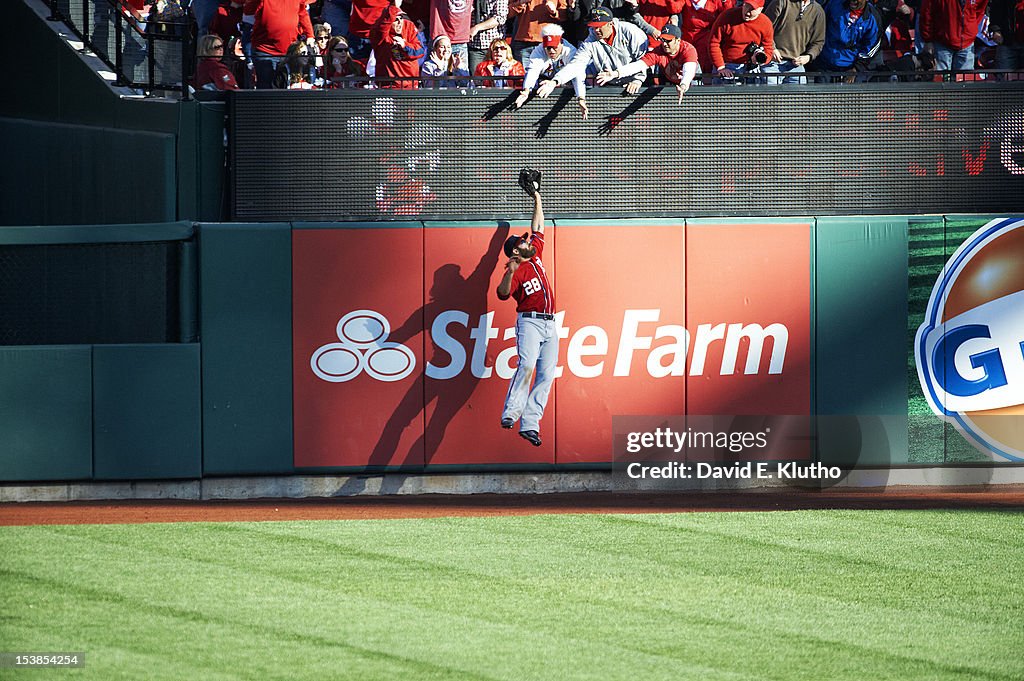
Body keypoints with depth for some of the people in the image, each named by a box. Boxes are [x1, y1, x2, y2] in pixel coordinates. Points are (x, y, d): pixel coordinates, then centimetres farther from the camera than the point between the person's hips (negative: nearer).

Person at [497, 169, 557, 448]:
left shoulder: (536, 255, 16)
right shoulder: (516, 270, -5)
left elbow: (538, 226, 25)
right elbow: (502, 294, -22)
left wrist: (536, 197, 25)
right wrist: (509, 273, -38)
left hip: (550, 325, 7)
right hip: (529, 321, -7)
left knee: (546, 375, -3)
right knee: (527, 365, -26)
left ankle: (529, 424, -6)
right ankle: (511, 412, -25)